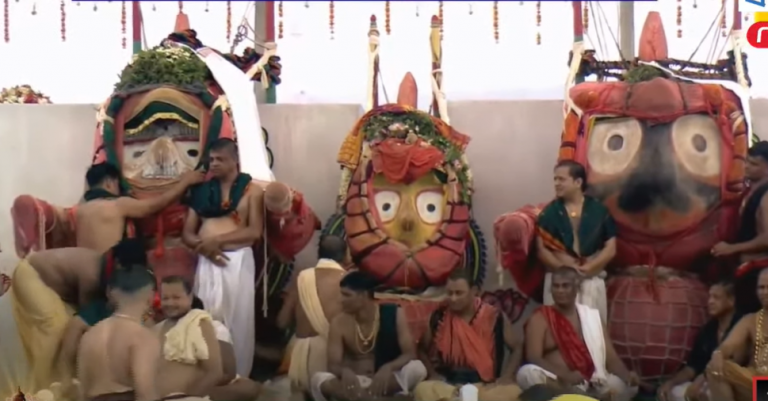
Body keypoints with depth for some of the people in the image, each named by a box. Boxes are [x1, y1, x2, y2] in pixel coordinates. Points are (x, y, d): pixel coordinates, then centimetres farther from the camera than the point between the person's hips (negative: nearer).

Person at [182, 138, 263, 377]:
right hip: (207, 262, 3)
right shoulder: (202, 191, 12)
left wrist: (218, 240, -14)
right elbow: (187, 233, 10)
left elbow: (255, 231, -7)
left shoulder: (251, 190, 3)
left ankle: (238, 376, 8)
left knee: (237, 320, 0)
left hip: (238, 260, -3)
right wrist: (203, 246, -11)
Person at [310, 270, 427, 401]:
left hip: (387, 381, 0)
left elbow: (410, 354, -12)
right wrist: (345, 371, -34)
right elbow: (333, 365, -8)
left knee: (417, 368, -32)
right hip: (355, 382, 0)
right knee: (319, 379, -30)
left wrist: (388, 368, -33)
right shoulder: (339, 322, -4)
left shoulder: (394, 314, -6)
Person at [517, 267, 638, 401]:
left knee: (626, 386, -23)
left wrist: (627, 375, -12)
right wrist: (565, 375, -26)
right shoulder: (540, 318, 5)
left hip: (591, 384, 3)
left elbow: (611, 358, 11)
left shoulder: (592, 317, 16)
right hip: (555, 383, -2)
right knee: (527, 373, -33)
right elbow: (533, 358, -9)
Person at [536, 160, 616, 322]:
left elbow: (610, 248, 2)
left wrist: (588, 268, -12)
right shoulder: (549, 212, 4)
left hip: (592, 280, 0)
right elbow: (541, 249, -1)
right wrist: (564, 268, -15)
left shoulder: (599, 210, 4)